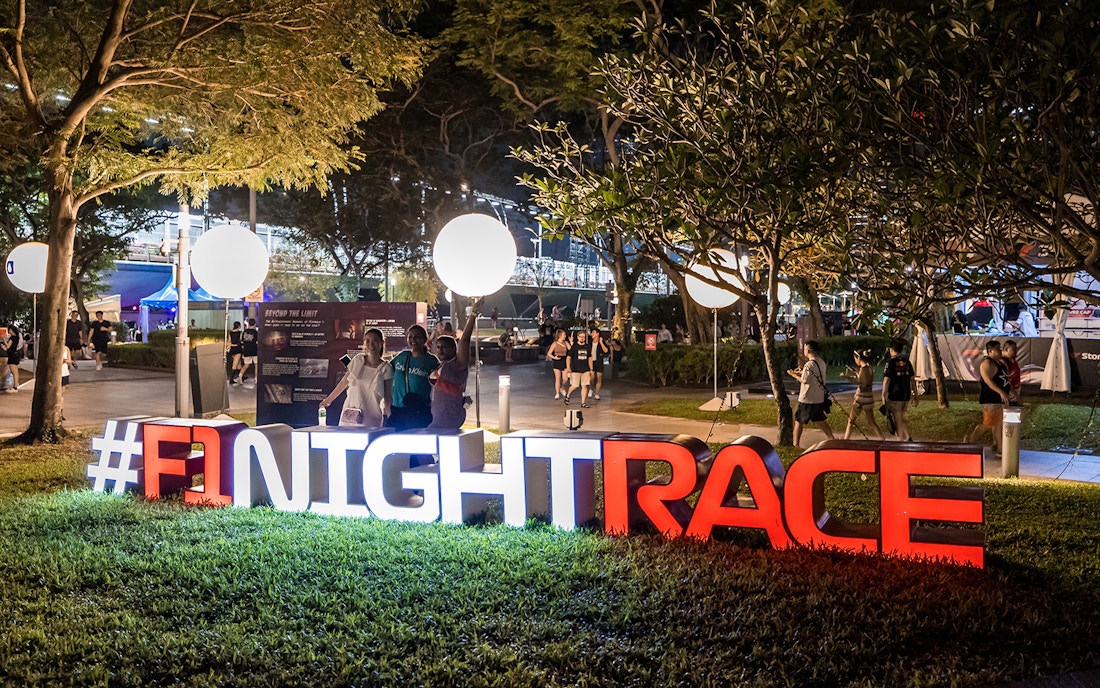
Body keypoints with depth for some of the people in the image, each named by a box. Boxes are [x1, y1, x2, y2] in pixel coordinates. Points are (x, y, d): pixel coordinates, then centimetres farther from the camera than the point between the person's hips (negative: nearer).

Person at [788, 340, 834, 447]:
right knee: (820, 421, 18)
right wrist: (801, 372, 17)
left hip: (807, 399, -8)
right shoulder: (821, 363, 7)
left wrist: (793, 374, -7)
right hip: (819, 398, 8)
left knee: (799, 421, 4)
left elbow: (804, 380, -19)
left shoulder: (809, 364, -20)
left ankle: (795, 444, 7)